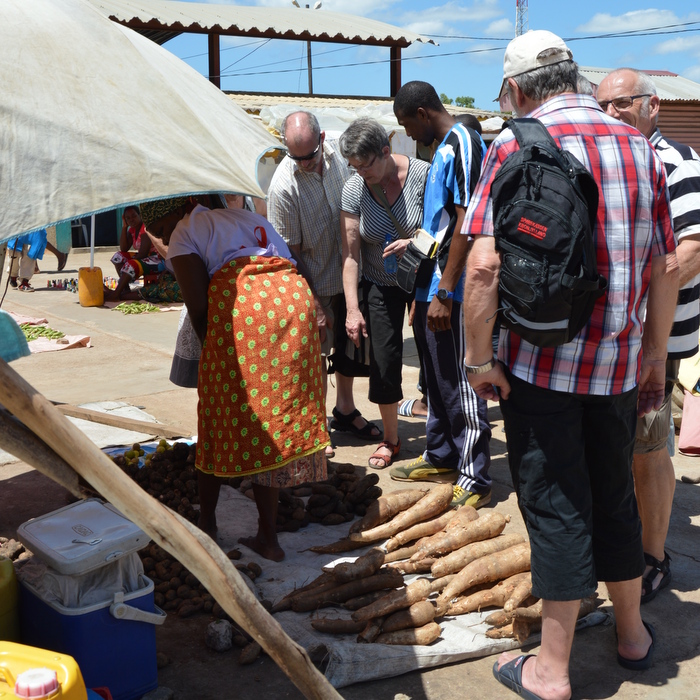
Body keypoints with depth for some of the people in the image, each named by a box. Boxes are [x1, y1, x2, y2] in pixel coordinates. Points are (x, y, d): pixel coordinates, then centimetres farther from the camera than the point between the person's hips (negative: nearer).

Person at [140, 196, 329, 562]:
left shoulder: (185, 233, 12)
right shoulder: (250, 217, 33)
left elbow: (198, 307, 1)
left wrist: (211, 349, 16)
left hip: (242, 308, -6)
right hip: (296, 298, 7)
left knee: (219, 419, 10)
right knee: (275, 420, 12)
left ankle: (206, 525, 25)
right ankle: (268, 537, 17)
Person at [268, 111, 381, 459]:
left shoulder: (340, 156, -9)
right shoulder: (283, 186, -23)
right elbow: (290, 252, -17)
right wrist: (314, 305, -16)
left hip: (350, 273, 5)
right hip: (315, 284, -5)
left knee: (348, 346, 18)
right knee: (316, 354, 4)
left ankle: (345, 411, 37)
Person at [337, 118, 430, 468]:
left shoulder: (421, 175, -18)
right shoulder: (354, 189, -11)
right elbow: (350, 253, -10)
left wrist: (415, 242, -31)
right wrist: (352, 308, -15)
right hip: (381, 285, 2)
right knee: (383, 360, 2)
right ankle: (390, 438, 21)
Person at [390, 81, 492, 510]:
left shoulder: (463, 144, -13)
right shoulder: (442, 147, 16)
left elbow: (467, 222, -21)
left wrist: (445, 293, -23)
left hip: (450, 292, -10)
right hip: (431, 287, 10)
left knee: (461, 384, -3)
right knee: (437, 379, 18)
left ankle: (474, 480, 6)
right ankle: (441, 458, 32)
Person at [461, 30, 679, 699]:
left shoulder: (514, 147, -9)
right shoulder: (638, 145, 6)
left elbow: (483, 267, -19)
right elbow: (667, 266, 8)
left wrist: (480, 358, -9)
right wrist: (654, 353, 17)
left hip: (541, 362, -5)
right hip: (620, 363, 5)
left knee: (555, 507, 5)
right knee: (613, 497, 20)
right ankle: (631, 632, 37)